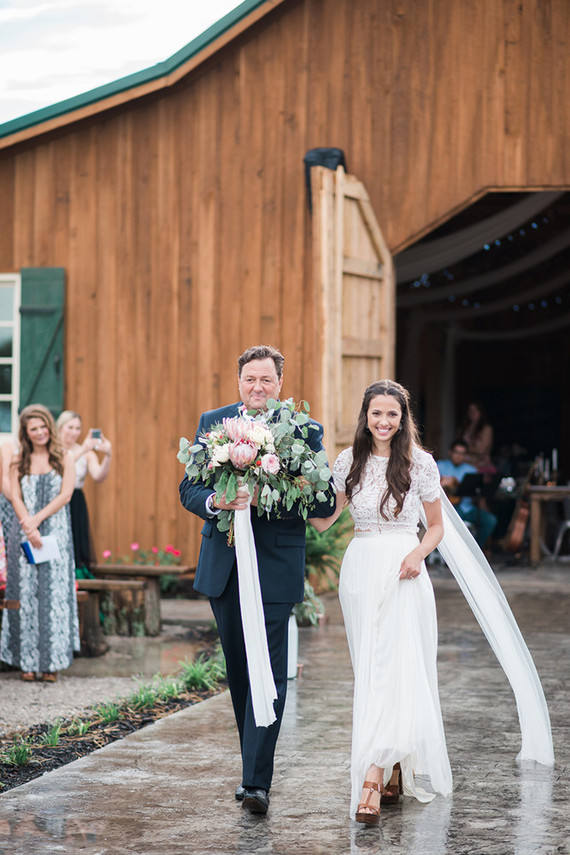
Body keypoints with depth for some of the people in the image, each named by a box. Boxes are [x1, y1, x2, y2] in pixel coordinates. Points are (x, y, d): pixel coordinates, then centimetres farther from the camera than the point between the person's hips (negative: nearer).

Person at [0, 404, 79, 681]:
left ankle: (51, 662, -1)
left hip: (56, 533, -1)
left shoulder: (64, 458, 6)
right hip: (25, 534, 1)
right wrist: (29, 529, -12)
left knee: (54, 593, -4)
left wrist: (36, 519, -13)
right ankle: (28, 661, 3)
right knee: (25, 594, -1)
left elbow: (65, 495, -3)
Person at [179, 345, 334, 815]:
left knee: (269, 673, -9)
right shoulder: (212, 423, 7)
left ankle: (257, 782, -10)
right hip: (223, 568, 4)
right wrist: (216, 502, -18)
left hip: (276, 569, -4)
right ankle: (254, 765, 27)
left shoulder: (306, 431, -2)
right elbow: (188, 489, 5)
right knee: (239, 671, 14)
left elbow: (325, 502, -7)